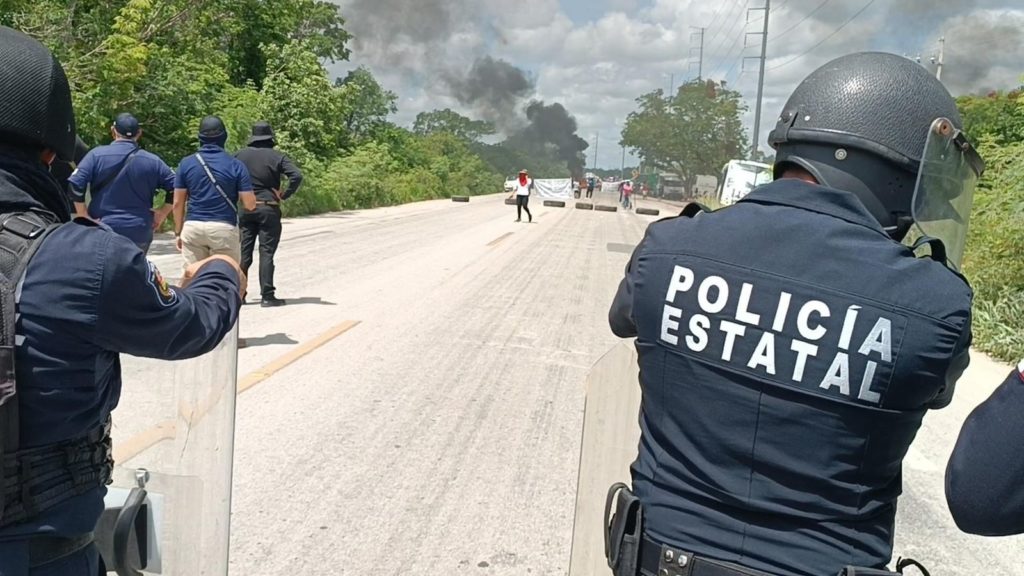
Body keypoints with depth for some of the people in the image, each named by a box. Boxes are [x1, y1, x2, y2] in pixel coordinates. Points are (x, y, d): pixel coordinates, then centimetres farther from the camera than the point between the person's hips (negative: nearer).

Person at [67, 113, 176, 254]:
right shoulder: (152, 161, 1)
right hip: (140, 234, 1)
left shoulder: (97, 155, -3)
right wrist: (162, 213, 8)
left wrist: (84, 217, -3)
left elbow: (75, 184, -10)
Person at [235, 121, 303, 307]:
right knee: (266, 252, -1)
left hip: (245, 208, 3)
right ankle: (267, 295, -2)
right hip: (269, 209, -3)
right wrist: (285, 195, -7)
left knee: (244, 251, 9)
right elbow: (296, 176, -16)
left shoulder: (241, 155, 4)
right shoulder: (277, 157, -4)